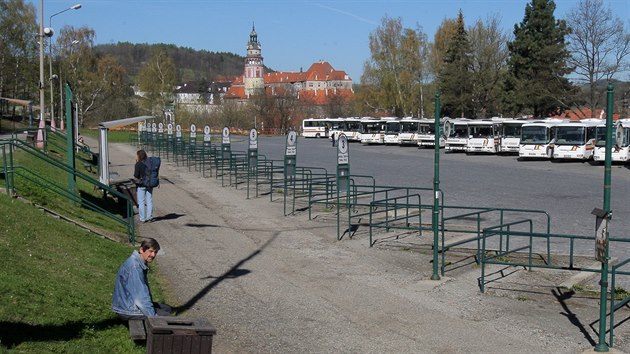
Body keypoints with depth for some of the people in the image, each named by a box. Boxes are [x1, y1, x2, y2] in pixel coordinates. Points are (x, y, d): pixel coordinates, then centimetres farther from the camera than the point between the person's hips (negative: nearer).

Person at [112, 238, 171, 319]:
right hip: (127, 310, -11)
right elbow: (140, 297, -27)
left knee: (167, 309, 14)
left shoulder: (141, 264, 8)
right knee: (165, 316, -14)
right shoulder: (134, 267, -25)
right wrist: (153, 316, -23)